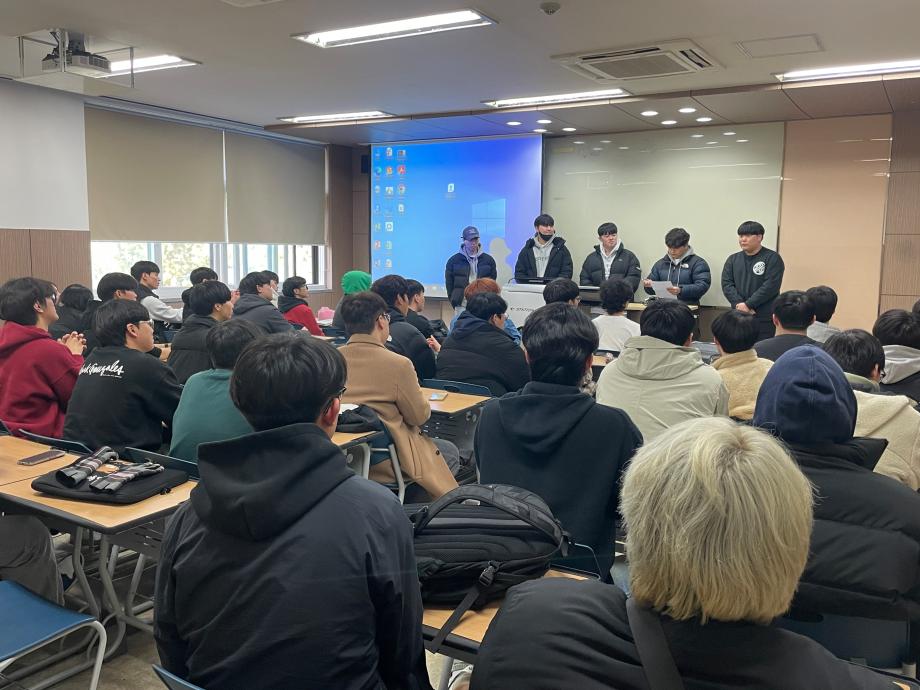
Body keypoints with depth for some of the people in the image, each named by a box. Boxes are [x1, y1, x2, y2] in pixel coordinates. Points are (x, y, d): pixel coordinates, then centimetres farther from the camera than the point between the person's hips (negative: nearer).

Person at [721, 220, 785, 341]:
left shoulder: (772, 258, -2)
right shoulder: (733, 259, 13)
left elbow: (770, 286, -12)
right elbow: (726, 284, 2)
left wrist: (748, 305, -16)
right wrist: (740, 304, -13)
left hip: (764, 319, -4)